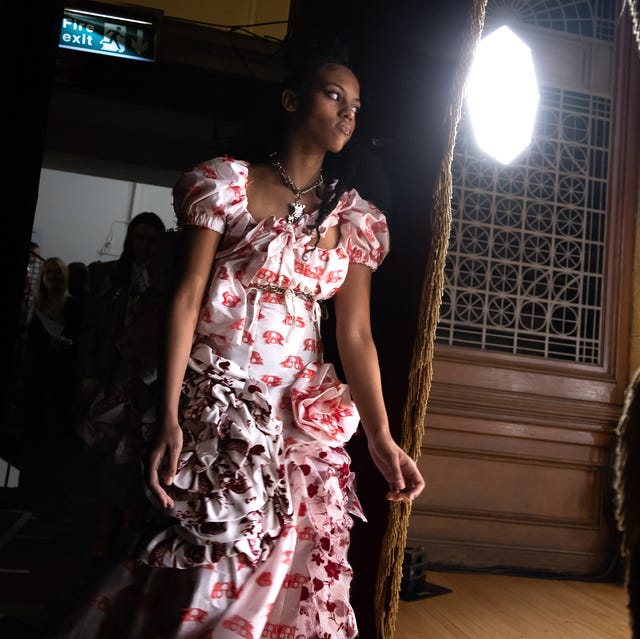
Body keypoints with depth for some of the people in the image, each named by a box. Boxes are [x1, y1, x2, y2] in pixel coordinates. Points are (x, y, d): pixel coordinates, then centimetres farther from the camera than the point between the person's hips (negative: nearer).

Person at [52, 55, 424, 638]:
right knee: (204, 561, -1)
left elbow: (356, 334, 3)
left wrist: (381, 437, -8)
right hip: (215, 399, -3)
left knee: (290, 570, 6)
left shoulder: (354, 217, 9)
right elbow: (187, 298, -6)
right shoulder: (229, 183, 0)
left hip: (303, 414, 3)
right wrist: (169, 416, -14)